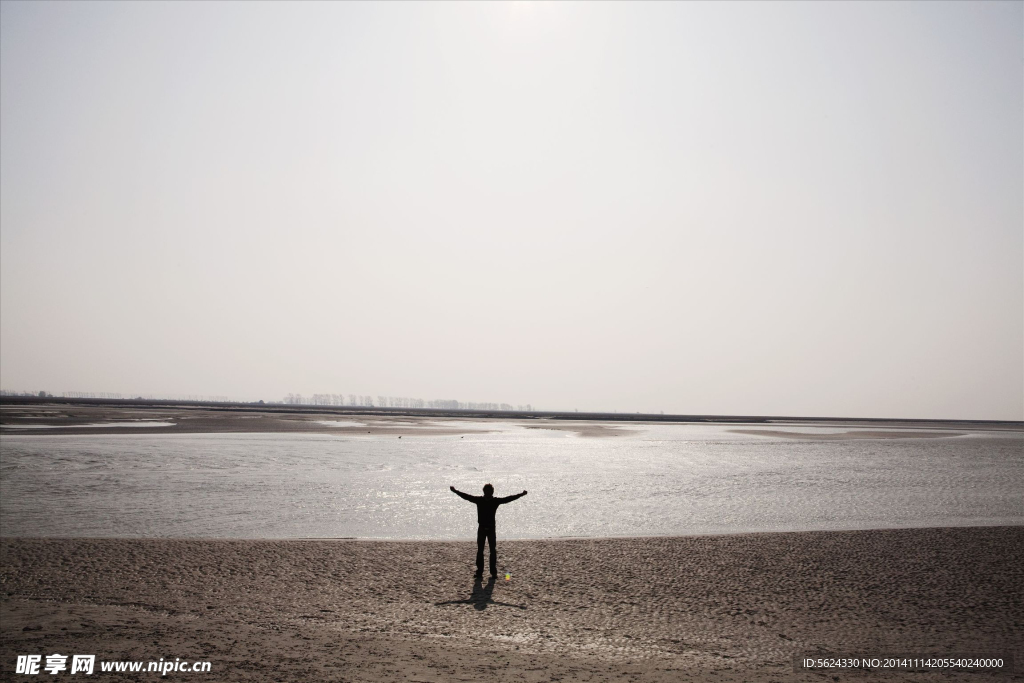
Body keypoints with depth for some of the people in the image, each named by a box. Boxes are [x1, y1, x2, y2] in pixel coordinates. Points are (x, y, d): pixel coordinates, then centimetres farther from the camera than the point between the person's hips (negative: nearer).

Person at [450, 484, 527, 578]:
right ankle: (479, 571, 9)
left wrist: (521, 495, -4)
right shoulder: (479, 500, -2)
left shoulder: (496, 501, -3)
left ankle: (493, 571, 8)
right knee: (480, 551, 3)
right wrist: (455, 491, -2)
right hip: (481, 528, 0)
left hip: (491, 528, 0)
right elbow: (467, 497, 0)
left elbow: (508, 499, -2)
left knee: (493, 551, 1)